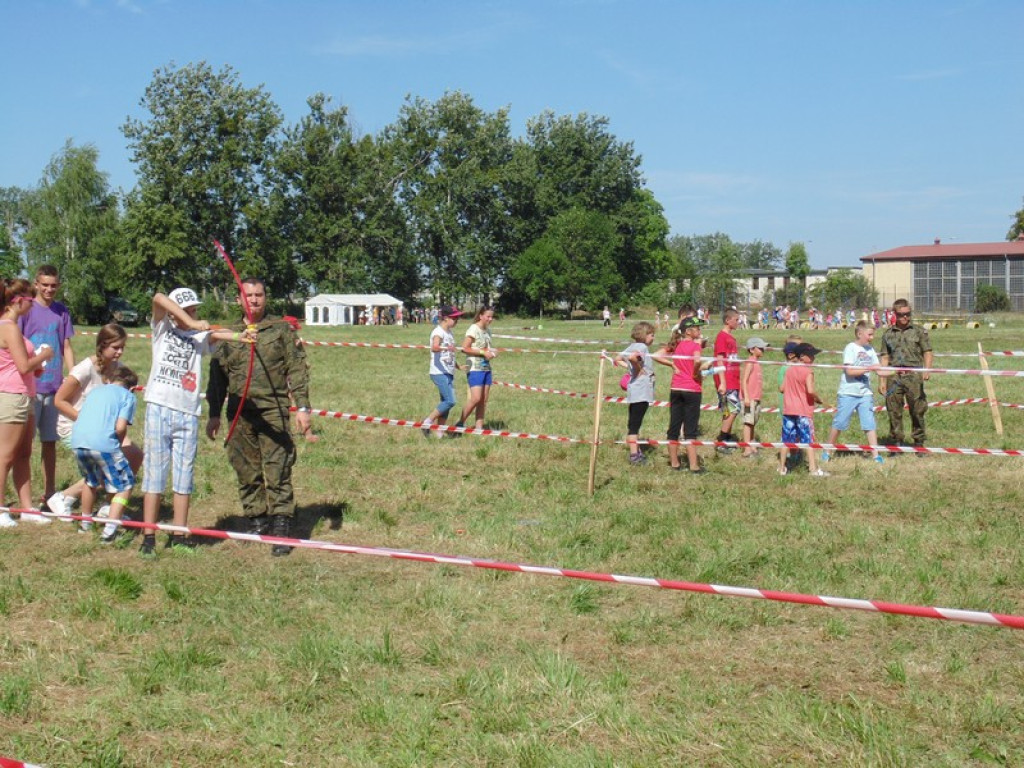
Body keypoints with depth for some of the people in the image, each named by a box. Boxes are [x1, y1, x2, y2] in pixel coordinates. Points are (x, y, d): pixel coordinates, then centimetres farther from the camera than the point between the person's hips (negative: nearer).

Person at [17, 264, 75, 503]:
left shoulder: (61, 311, 9)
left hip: (54, 386, 4)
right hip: (30, 385, -4)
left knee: (50, 440, 12)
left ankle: (49, 491, 21)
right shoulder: (26, 309, -3)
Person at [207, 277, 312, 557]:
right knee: (247, 473, 8)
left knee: (277, 471, -7)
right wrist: (214, 414, 13)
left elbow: (297, 369, 2)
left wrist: (302, 407, -5)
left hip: (273, 411, -3)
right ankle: (257, 522, 21)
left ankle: (281, 530, -5)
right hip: (239, 413, 4)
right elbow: (217, 376, 17)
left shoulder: (282, 329, 5)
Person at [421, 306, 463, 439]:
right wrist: (447, 348, -49)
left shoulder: (449, 332, 16)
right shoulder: (439, 331, -11)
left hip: (449, 373, 9)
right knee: (450, 401, -16)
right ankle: (428, 421, -5)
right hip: (439, 373, -9)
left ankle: (438, 431, 12)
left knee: (446, 402, 6)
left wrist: (458, 365, 23)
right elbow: (434, 348, -32)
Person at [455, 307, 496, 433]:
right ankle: (460, 423, 1)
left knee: (483, 400, 5)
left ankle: (479, 428, 9)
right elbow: (464, 349, -15)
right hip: (475, 369, -8)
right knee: (476, 398, -15)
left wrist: (492, 353, 7)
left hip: (486, 368, 8)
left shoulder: (487, 331, 14)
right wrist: (483, 353, -17)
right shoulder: (473, 330, -10)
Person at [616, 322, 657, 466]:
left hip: (635, 392, 9)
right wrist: (639, 368, -17)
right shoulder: (642, 347, -12)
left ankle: (635, 450, 25)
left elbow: (617, 359, 19)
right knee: (635, 424, -7)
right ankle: (634, 455, -5)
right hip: (641, 392, -9)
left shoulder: (633, 346, 14)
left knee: (633, 423, 15)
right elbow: (632, 357, -32)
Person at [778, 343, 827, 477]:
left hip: (788, 410, 6)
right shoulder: (808, 371, -12)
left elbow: (782, 388, 9)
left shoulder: (789, 369, 8)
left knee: (787, 439, 11)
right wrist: (819, 399, -7)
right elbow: (810, 390, -23)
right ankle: (813, 469, -3)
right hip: (804, 411, -6)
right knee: (808, 440, -2)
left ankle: (782, 468, 15)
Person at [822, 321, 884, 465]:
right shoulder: (851, 348, -10)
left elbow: (879, 371, 8)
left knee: (869, 424, -1)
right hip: (848, 393, -5)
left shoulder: (870, 350, 8)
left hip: (865, 394, 5)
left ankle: (876, 455, 0)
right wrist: (868, 369, -23)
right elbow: (849, 371, -18)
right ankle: (826, 451, 19)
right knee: (839, 424, 4)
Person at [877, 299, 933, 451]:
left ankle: (919, 443, 9)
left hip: (913, 376, -2)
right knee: (894, 411, 4)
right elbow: (884, 358, 12)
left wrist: (926, 370, -13)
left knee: (917, 410, -1)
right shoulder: (888, 334, 12)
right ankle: (896, 442, 14)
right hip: (894, 377, 2)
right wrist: (882, 380, 6)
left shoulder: (919, 331, 8)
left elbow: (927, 352, 4)